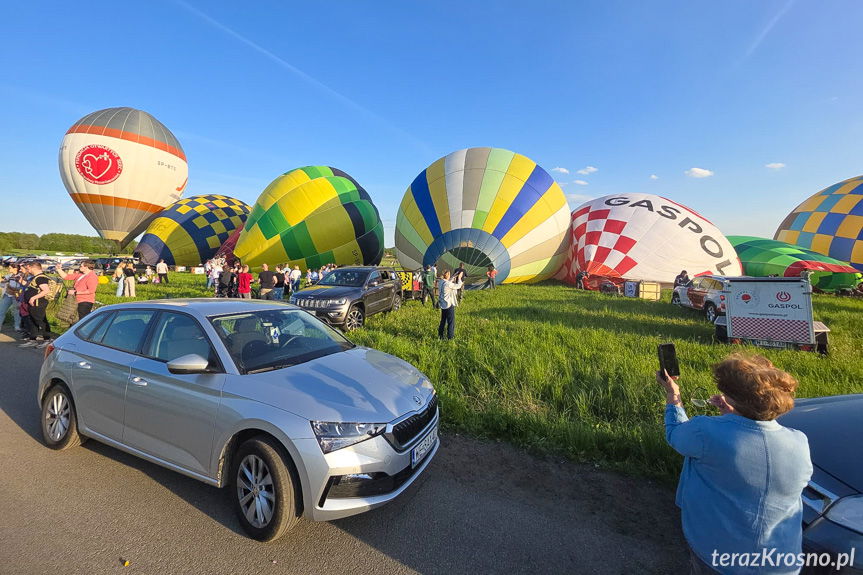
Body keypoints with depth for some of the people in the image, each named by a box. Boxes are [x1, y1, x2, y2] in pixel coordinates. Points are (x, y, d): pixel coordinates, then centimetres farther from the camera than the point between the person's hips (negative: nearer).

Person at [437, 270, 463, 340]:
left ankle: (440, 335, 28)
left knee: (443, 320, 20)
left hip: (442, 304, 8)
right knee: (451, 321, 6)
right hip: (449, 305, -8)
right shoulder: (448, 284, -24)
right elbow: (458, 286, -14)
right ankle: (450, 336, 13)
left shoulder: (440, 282, -1)